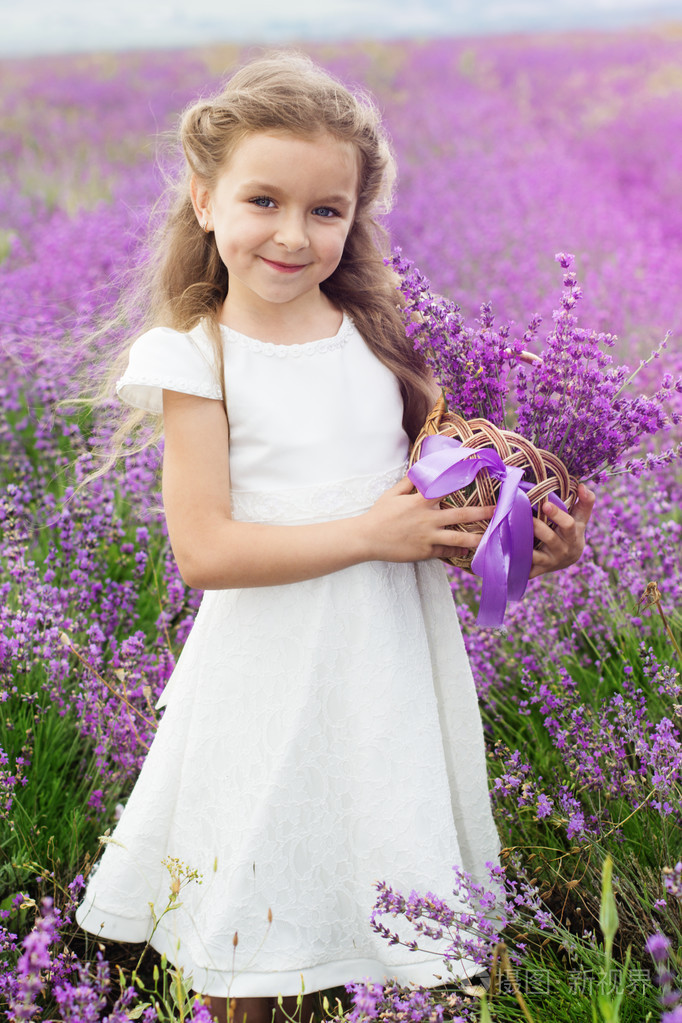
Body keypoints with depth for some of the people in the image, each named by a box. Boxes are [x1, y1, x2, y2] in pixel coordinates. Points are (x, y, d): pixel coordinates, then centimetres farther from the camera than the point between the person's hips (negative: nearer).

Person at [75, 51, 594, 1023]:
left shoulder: (380, 334, 2)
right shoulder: (200, 360, -10)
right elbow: (204, 551, -17)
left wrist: (532, 540, -8)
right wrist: (369, 534, -19)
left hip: (394, 660, 4)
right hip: (272, 677, -3)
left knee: (390, 889, 14)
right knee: (248, 917, 8)